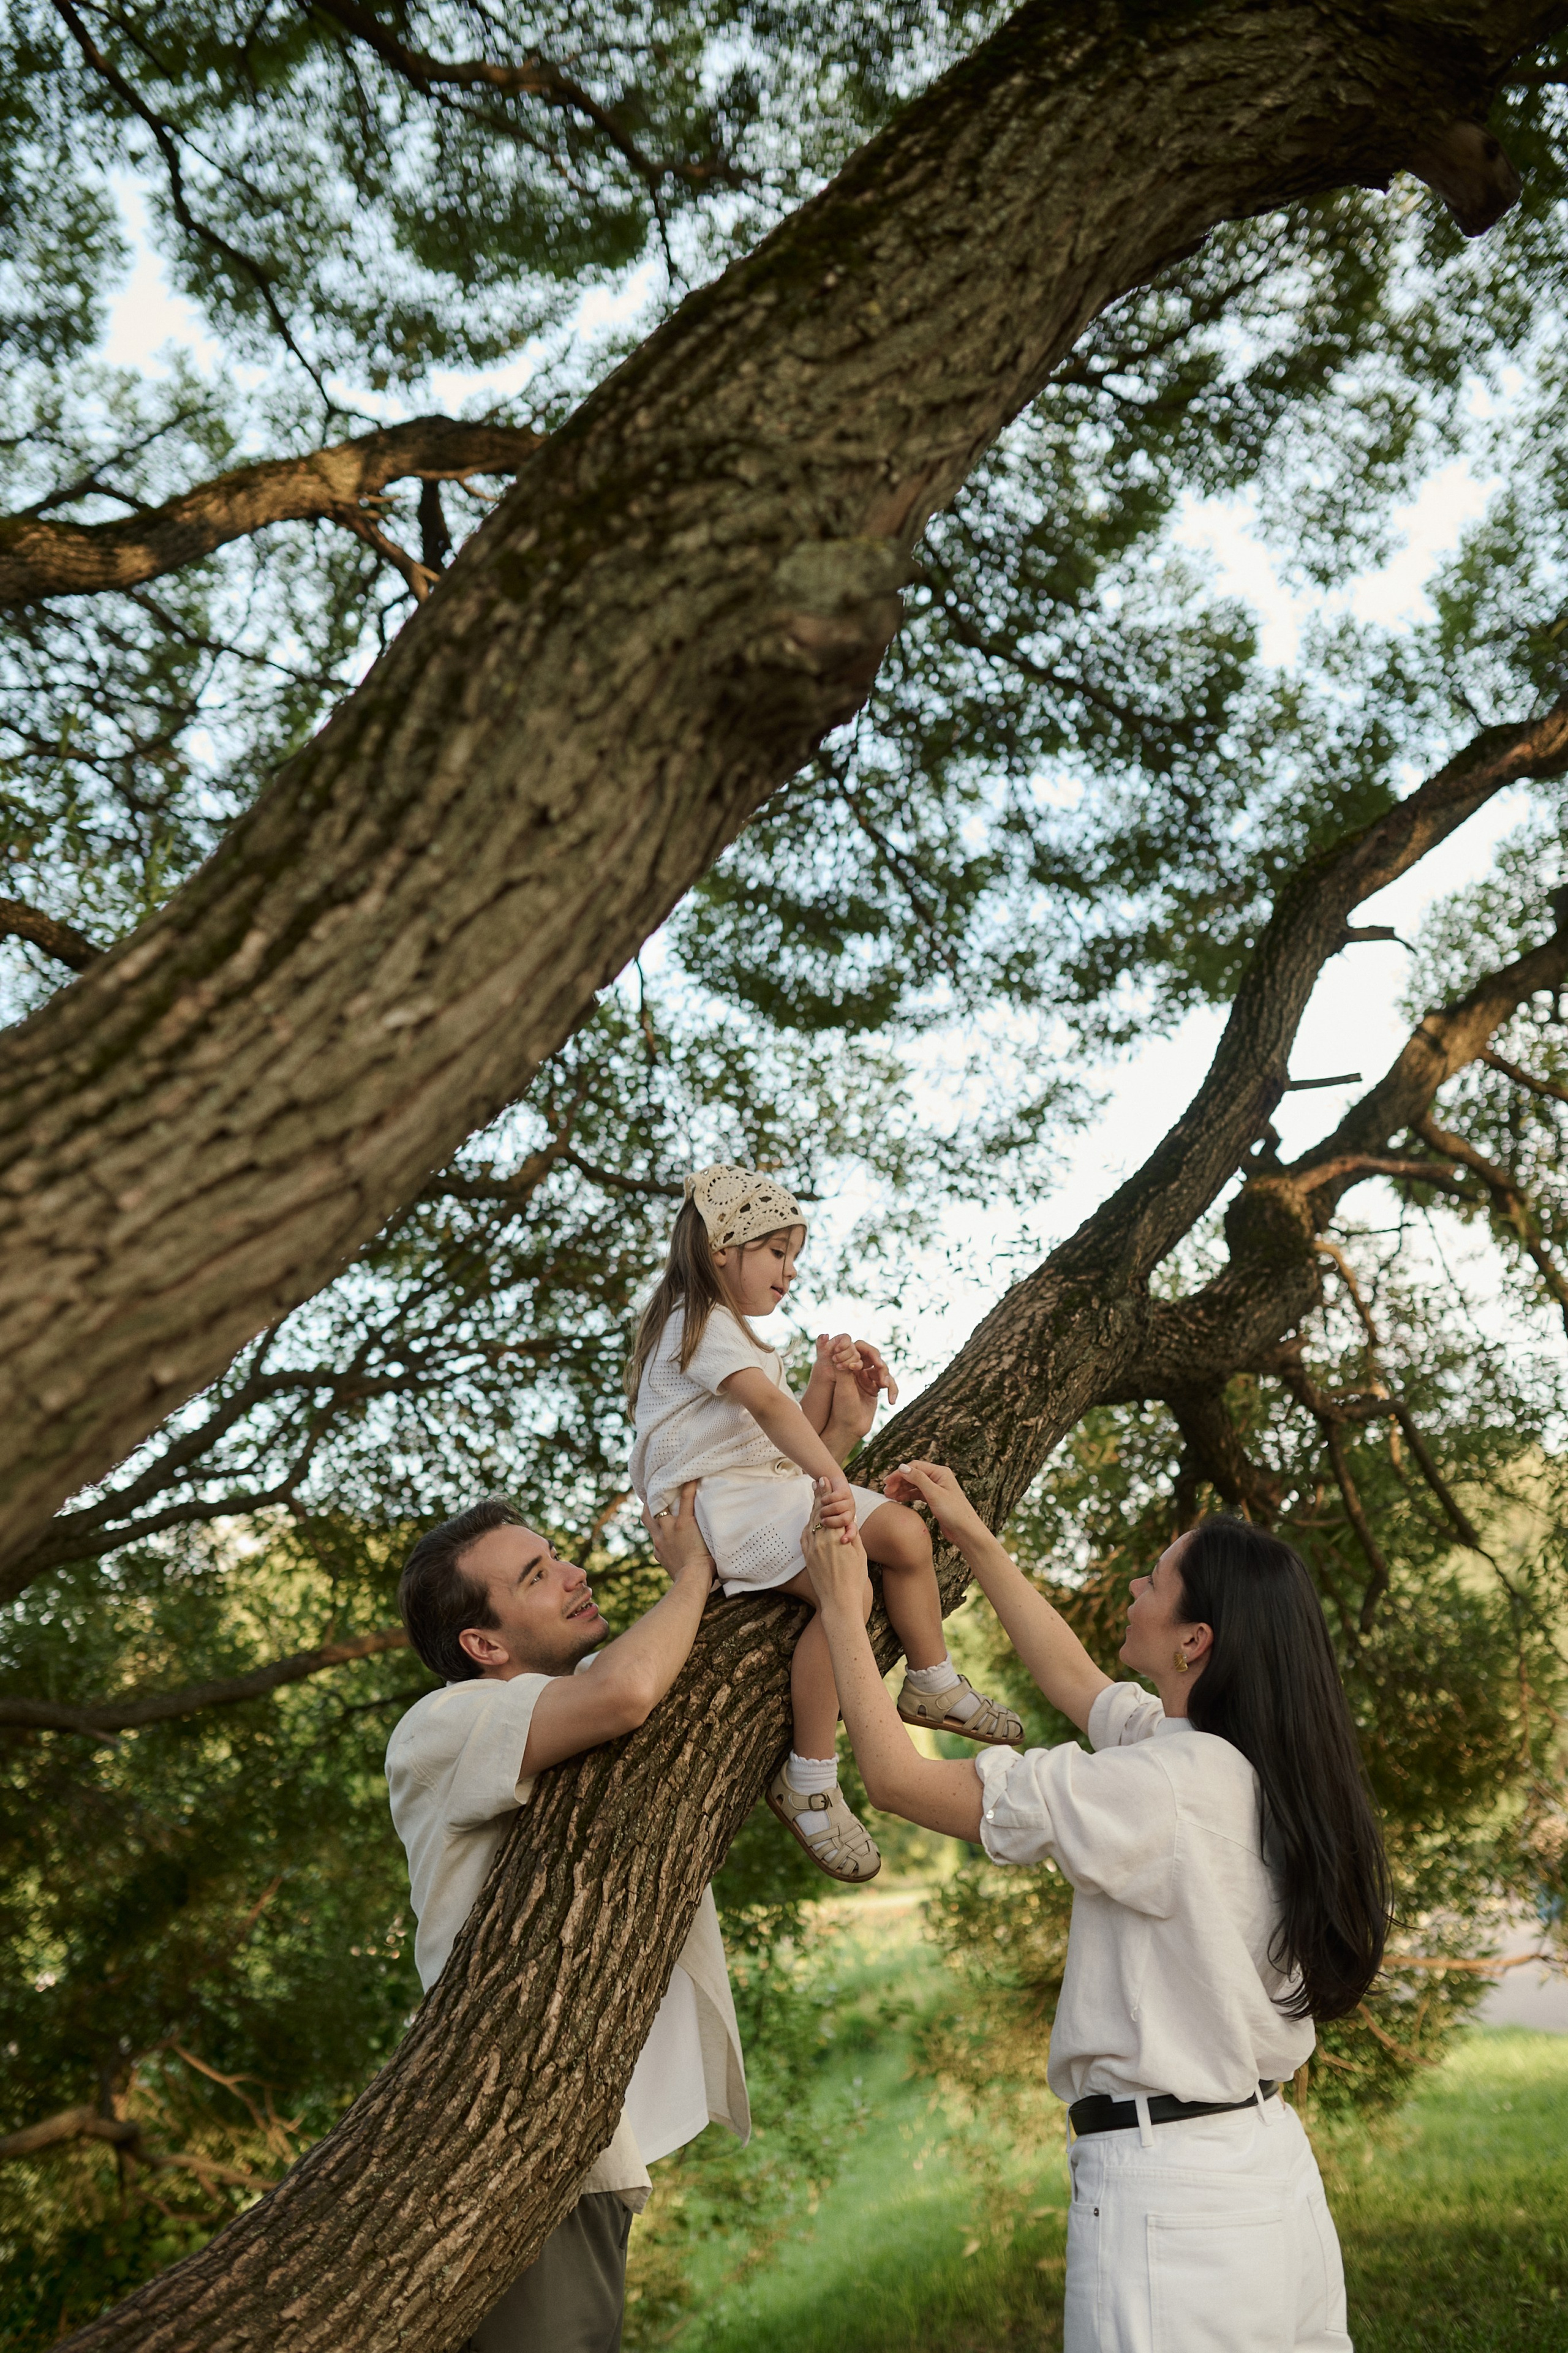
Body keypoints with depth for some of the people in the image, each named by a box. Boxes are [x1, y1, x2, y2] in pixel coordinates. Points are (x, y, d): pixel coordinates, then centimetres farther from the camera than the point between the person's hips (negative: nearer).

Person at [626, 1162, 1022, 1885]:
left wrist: (827, 1382, 4)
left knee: (905, 1531, 1)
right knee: (848, 1585, -28)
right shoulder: (698, 1323, -11)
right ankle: (808, 1784, -20)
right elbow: (766, 1403, -30)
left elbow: (787, 1436, 19)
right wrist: (827, 1474, -43)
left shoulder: (733, 1332, 24)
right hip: (713, 1501, -10)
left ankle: (932, 1685, 21)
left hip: (771, 1488, 10)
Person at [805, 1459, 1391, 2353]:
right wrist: (976, 1540, 22)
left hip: (1170, 2191, -8)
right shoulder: (1257, 1767, 4)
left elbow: (897, 1777, -17)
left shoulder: (1163, 1787, -21)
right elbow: (1075, 1681, 19)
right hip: (1276, 2169, 9)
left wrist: (842, 1606, -5)